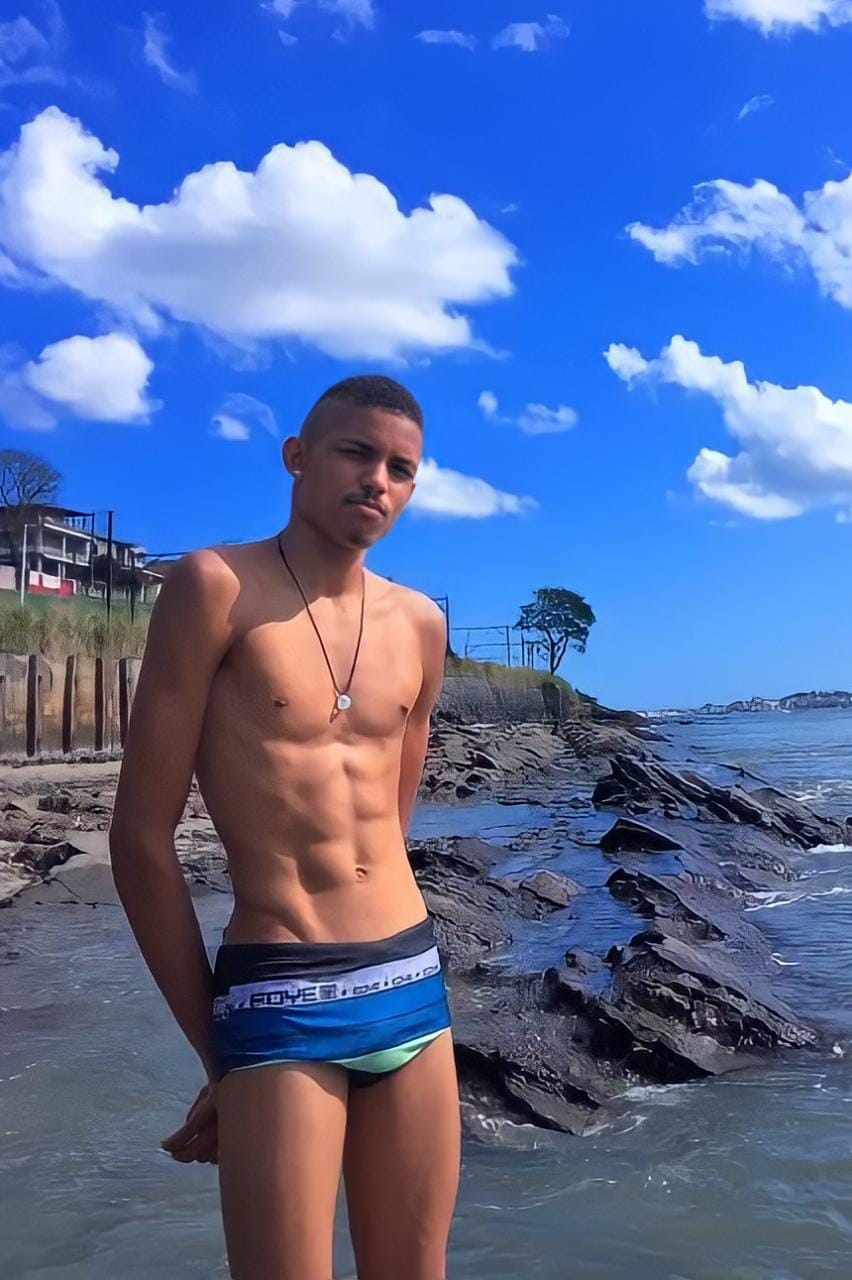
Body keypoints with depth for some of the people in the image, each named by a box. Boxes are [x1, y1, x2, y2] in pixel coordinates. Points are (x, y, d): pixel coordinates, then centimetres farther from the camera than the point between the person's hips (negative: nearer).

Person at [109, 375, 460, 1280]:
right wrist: (215, 1048, -1)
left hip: (413, 983, 6)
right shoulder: (217, 586, -7)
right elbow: (142, 836, -7)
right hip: (281, 997, -5)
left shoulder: (421, 625, 8)